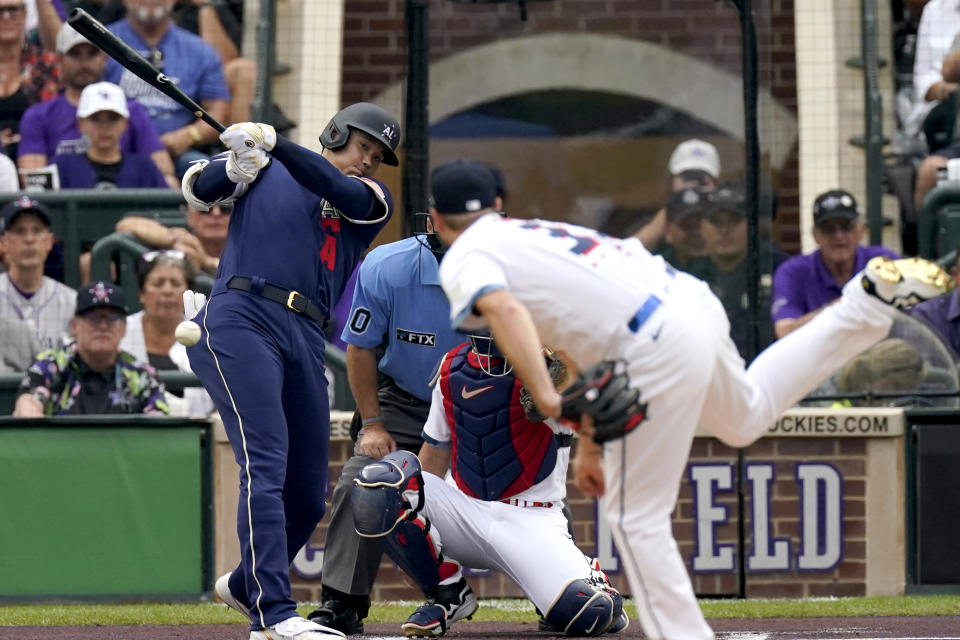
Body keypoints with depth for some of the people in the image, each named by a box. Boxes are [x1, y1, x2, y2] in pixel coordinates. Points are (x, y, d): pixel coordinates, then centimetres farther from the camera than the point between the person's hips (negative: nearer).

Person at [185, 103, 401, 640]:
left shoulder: (373, 202, 18)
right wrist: (237, 165, -18)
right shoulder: (266, 169, 16)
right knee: (266, 465, -21)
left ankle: (245, 586, 36)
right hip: (240, 320, -5)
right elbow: (199, 190, 4)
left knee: (308, 498, 9)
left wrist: (275, 144, -19)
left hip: (306, 343, 5)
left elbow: (338, 190, -3)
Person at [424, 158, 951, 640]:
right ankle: (873, 295, 31)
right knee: (746, 417, 37)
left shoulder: (464, 261, 1)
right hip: (694, 301, 9)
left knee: (635, 516, 2)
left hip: (656, 350, -9)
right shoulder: (528, 235, 26)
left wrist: (551, 403, -29)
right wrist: (588, 444, 30)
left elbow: (507, 311, -22)